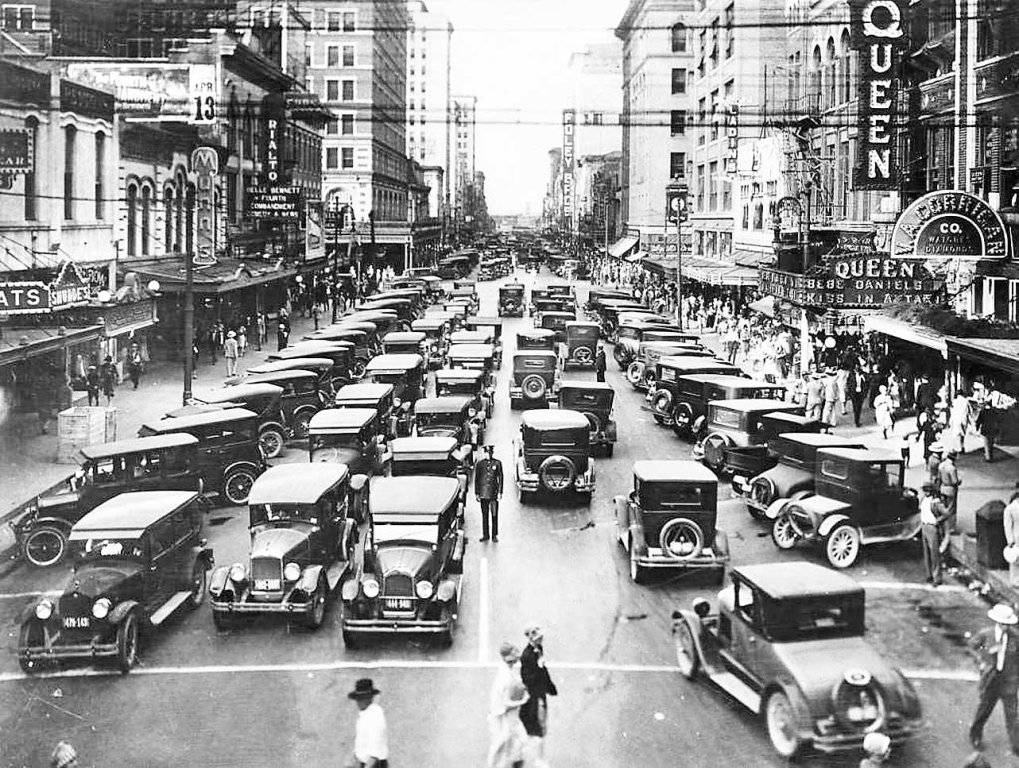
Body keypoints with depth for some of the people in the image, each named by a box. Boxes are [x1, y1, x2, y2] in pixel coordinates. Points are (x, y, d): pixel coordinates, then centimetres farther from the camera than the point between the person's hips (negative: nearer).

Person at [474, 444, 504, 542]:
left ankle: (495, 535, 9)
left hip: (494, 493, -1)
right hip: (483, 493, 1)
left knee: (494, 515, 1)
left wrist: (500, 492, -3)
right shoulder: (479, 464, 5)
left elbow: (500, 478, 3)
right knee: (484, 515, 7)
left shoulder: (497, 463, 2)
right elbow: (476, 479, 8)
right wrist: (476, 493, 4)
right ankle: (485, 535, 14)